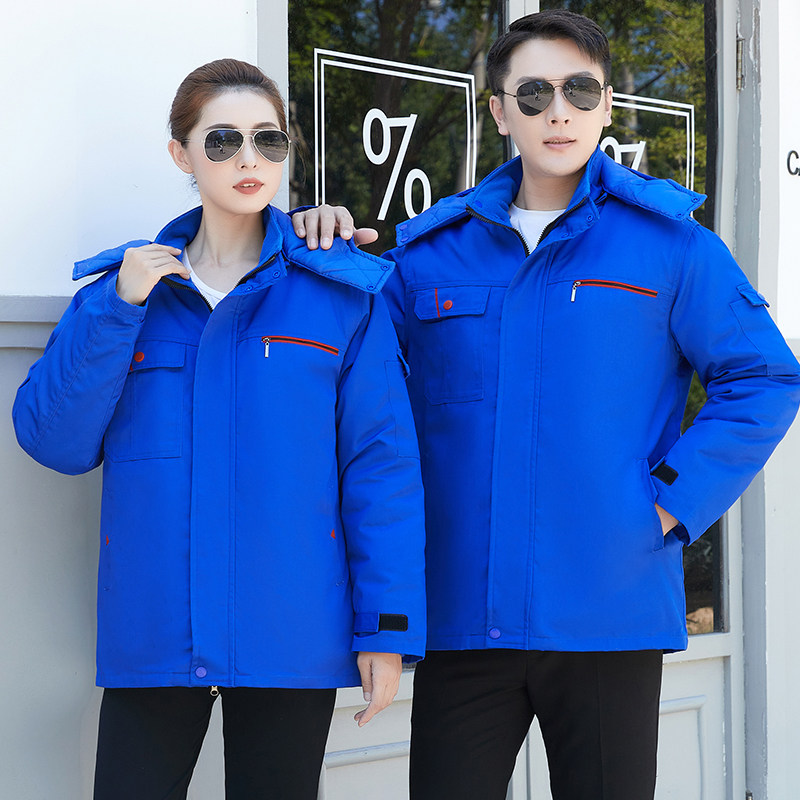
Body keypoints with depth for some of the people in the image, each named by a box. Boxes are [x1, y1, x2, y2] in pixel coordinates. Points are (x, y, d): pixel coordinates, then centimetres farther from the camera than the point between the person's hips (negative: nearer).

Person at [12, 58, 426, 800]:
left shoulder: (344, 292, 1)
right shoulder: (125, 284, 8)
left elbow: (381, 462, -1)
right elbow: (55, 441, 0)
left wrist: (387, 626, -6)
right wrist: (116, 308, -10)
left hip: (291, 641, -1)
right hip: (151, 636, 1)